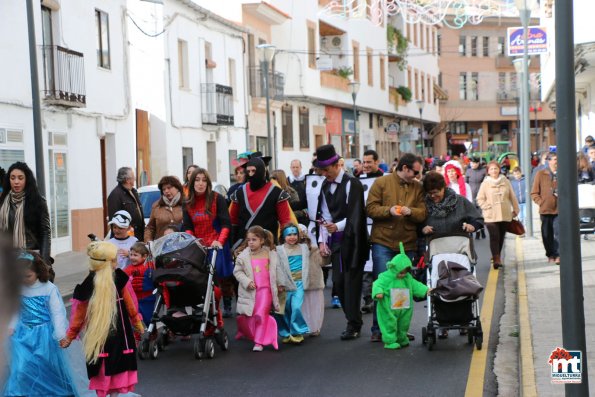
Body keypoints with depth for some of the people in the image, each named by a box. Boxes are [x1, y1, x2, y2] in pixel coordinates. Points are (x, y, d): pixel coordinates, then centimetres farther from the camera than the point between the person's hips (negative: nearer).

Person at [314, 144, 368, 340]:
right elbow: (324, 215, 13)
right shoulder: (325, 186, 11)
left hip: (352, 241, -7)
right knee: (338, 282, 6)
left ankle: (353, 325, 0)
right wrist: (322, 240, 5)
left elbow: (355, 215, -16)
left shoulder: (352, 184, -11)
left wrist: (337, 226, -30)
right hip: (335, 241, 7)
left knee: (351, 281, -6)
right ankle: (354, 321, 16)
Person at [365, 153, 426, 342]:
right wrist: (389, 210, -19)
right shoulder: (381, 183, 1)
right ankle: (378, 329, 4)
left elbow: (422, 214, 4)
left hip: (408, 244, 3)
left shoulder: (417, 188, 10)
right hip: (383, 242, -3)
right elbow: (370, 208, -3)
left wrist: (410, 211, -16)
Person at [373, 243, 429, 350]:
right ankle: (390, 341, 3)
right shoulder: (386, 277, -14)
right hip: (388, 310, -6)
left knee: (403, 324, 17)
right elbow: (377, 285, -20)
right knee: (390, 325, -4)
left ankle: (402, 339, 34)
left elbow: (416, 286, 10)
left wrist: (426, 290, -1)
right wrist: (378, 292, -39)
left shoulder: (408, 278, 5)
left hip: (404, 310, 6)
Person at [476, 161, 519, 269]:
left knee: (501, 237, 9)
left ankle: (497, 258, 23)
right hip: (491, 216, -3)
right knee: (494, 236, -14)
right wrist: (487, 207, -9)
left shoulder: (505, 182, 7)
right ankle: (496, 259, -18)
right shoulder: (485, 183, 1)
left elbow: (512, 197, 12)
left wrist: (515, 210, 13)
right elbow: (480, 199, 2)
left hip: (505, 215, 3)